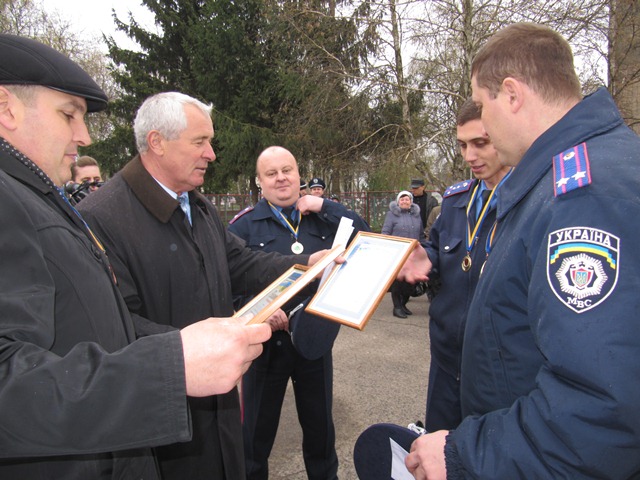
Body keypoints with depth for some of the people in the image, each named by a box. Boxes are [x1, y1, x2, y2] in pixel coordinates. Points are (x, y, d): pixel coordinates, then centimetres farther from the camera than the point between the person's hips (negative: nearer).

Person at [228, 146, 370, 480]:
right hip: (268, 341, -2)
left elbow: (364, 237, -7)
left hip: (316, 338, 3)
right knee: (257, 429, 17)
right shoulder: (244, 225, -5)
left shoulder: (322, 217, 4)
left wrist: (324, 206, -13)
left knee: (320, 423, 22)